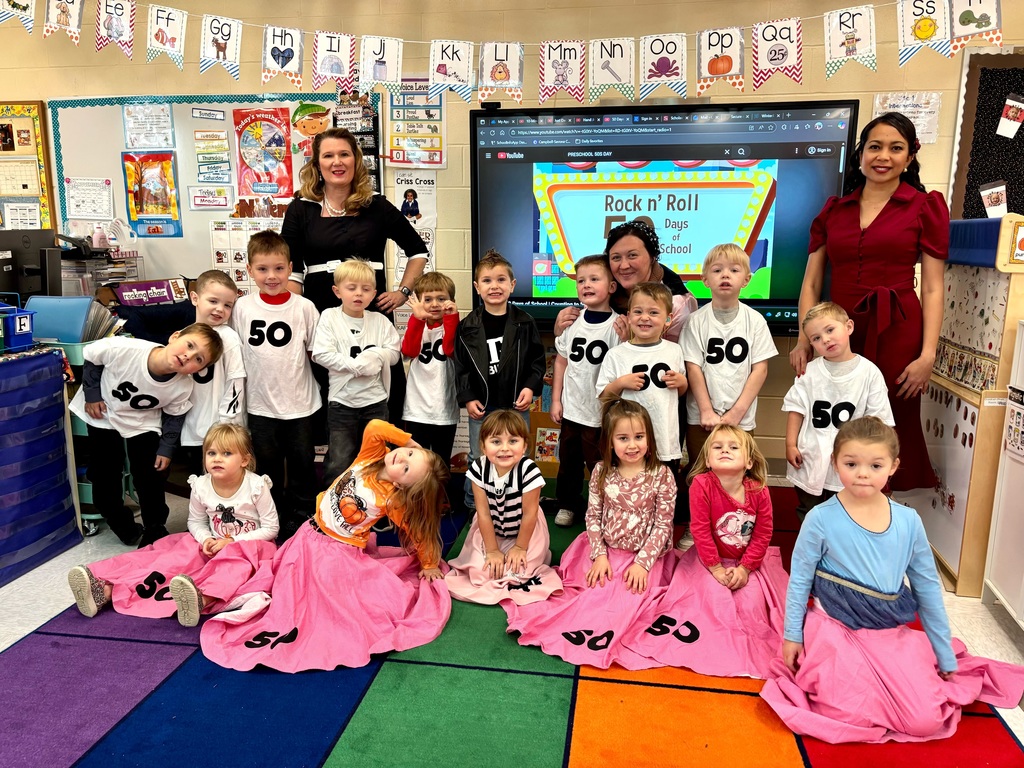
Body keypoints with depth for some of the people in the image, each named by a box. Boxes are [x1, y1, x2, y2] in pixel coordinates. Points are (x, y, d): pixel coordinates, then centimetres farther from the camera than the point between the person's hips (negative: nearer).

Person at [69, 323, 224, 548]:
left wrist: (166, 448, -9)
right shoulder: (122, 349, -37)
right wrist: (91, 394, -12)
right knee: (104, 475, 6)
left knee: (151, 478, 0)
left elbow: (174, 416, -7)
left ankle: (155, 530, 21)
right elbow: (91, 358, -14)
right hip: (102, 415, 0)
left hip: (143, 424, 0)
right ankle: (122, 524, 29)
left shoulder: (183, 387, -29)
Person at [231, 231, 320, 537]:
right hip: (261, 403, 1)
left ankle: (300, 520, 27)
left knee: (302, 464, 10)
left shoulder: (304, 307, -6)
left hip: (299, 402, -1)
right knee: (268, 466, 14)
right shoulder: (242, 307, -3)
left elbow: (317, 351, 2)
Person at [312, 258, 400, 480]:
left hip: (376, 401, 2)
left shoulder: (379, 320, 4)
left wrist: (375, 356, -18)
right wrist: (357, 365, -17)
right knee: (338, 463, 3)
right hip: (342, 401, -2)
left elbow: (395, 352, 1)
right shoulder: (329, 317, -3)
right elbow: (321, 354, -12)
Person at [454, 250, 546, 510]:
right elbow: (460, 366, 0)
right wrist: (467, 398, -6)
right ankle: (473, 507, 28)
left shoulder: (524, 323, -1)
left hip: (517, 406, 1)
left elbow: (537, 360, 3)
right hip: (481, 406, 0)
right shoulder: (468, 326, -2)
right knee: (478, 460, 11)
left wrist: (531, 387, -9)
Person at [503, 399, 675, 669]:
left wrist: (642, 563, -14)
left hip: (643, 555, -2)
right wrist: (599, 555, -10)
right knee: (592, 592, -15)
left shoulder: (661, 475, -10)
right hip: (606, 550, 2)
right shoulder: (601, 472, -4)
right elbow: (593, 516, 0)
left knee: (625, 597, -19)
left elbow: (663, 524, -8)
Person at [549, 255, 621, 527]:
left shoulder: (617, 325, -12)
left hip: (601, 412, -4)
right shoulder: (572, 321, 2)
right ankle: (567, 503, 37)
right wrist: (556, 400, 7)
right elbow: (561, 361, 9)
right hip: (571, 407, 4)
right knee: (568, 460, 18)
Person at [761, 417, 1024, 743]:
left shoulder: (908, 521, -3)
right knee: (856, 716, -17)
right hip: (836, 630, -3)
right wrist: (792, 635, 1)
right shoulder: (821, 519, -13)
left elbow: (928, 587, 7)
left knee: (926, 721, -8)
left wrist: (946, 656, 12)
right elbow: (800, 578, -3)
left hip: (892, 634, 3)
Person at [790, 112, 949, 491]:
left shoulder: (925, 207, 4)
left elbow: (932, 288, 0)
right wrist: (803, 341, -2)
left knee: (892, 433, 4)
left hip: (897, 333, -2)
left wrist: (927, 355, -9)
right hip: (838, 333, 3)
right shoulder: (833, 210, 12)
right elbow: (811, 282, 10)